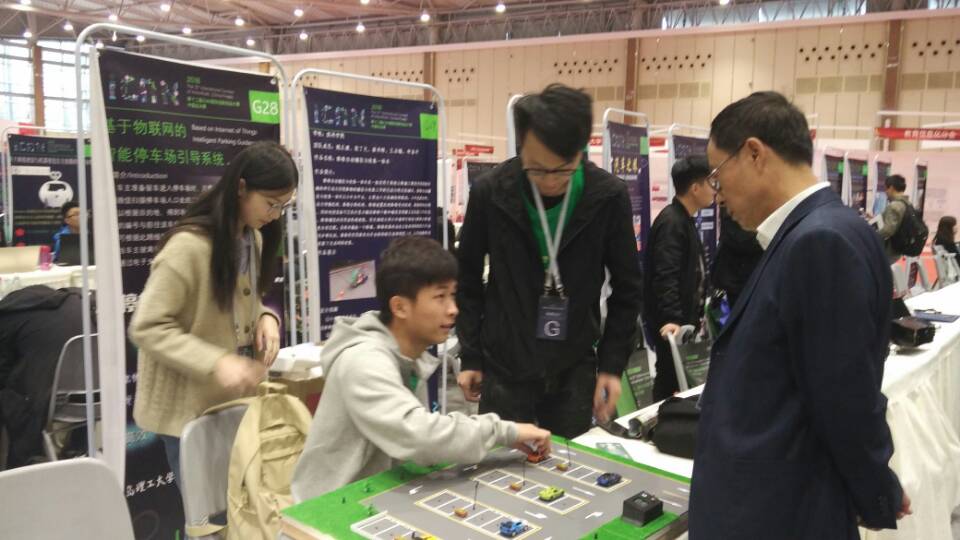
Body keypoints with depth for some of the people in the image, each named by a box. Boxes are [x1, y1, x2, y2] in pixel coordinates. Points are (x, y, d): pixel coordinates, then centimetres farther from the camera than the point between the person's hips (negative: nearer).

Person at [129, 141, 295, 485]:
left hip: (235, 400, 7)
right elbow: (147, 328, -20)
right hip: (190, 407, -7)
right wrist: (216, 363, -30)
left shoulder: (253, 239, 4)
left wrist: (264, 317, -6)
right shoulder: (189, 246, -22)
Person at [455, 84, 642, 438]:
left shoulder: (609, 196, -10)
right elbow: (468, 279, 1)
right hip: (503, 368, 0)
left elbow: (627, 288, 1)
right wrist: (470, 356, 2)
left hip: (575, 370, 1)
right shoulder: (489, 192, -11)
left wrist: (612, 364, -2)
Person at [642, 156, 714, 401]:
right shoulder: (671, 222, -18)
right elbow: (665, 277, -27)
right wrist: (671, 318, -35)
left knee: (678, 378, 15)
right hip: (670, 323, -10)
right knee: (671, 380, -3)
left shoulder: (685, 220, 15)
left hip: (683, 318, 10)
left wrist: (695, 314, 26)